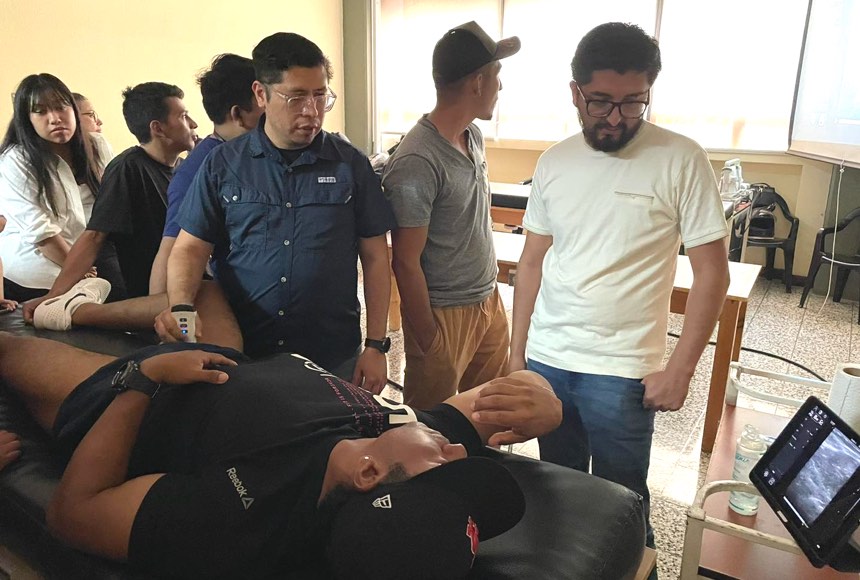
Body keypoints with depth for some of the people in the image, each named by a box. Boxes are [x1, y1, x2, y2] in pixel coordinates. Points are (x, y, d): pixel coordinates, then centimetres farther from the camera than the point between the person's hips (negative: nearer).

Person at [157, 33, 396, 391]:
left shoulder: (351, 165, -1)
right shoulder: (223, 165, 0)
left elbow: (375, 258, 1)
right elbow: (190, 248, 0)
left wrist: (376, 347, -3)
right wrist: (181, 306, -21)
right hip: (240, 354, 1)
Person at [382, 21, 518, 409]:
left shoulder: (474, 136, 4)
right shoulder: (416, 162, -22)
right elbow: (405, 263, -18)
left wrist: (491, 294, 16)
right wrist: (429, 341, -12)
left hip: (489, 301, 8)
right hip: (444, 315, -7)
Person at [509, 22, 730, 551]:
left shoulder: (681, 161, -9)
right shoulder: (554, 162, 4)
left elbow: (712, 273, -7)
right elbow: (533, 262, 9)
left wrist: (680, 368, -11)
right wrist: (517, 353, 9)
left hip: (621, 370, -4)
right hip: (545, 359, 4)